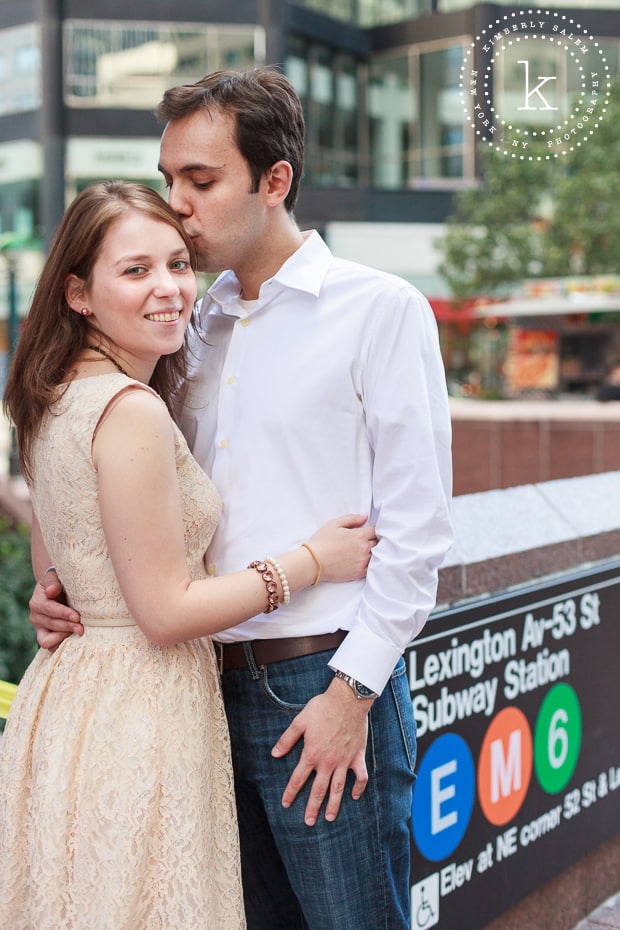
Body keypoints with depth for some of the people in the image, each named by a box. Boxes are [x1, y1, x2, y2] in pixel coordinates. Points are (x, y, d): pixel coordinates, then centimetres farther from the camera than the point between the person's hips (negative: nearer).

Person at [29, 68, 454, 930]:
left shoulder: (382, 309, -4)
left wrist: (352, 692, -12)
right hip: (214, 686, 6)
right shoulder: (196, 327, 13)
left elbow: (417, 527, -9)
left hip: (326, 686, -5)